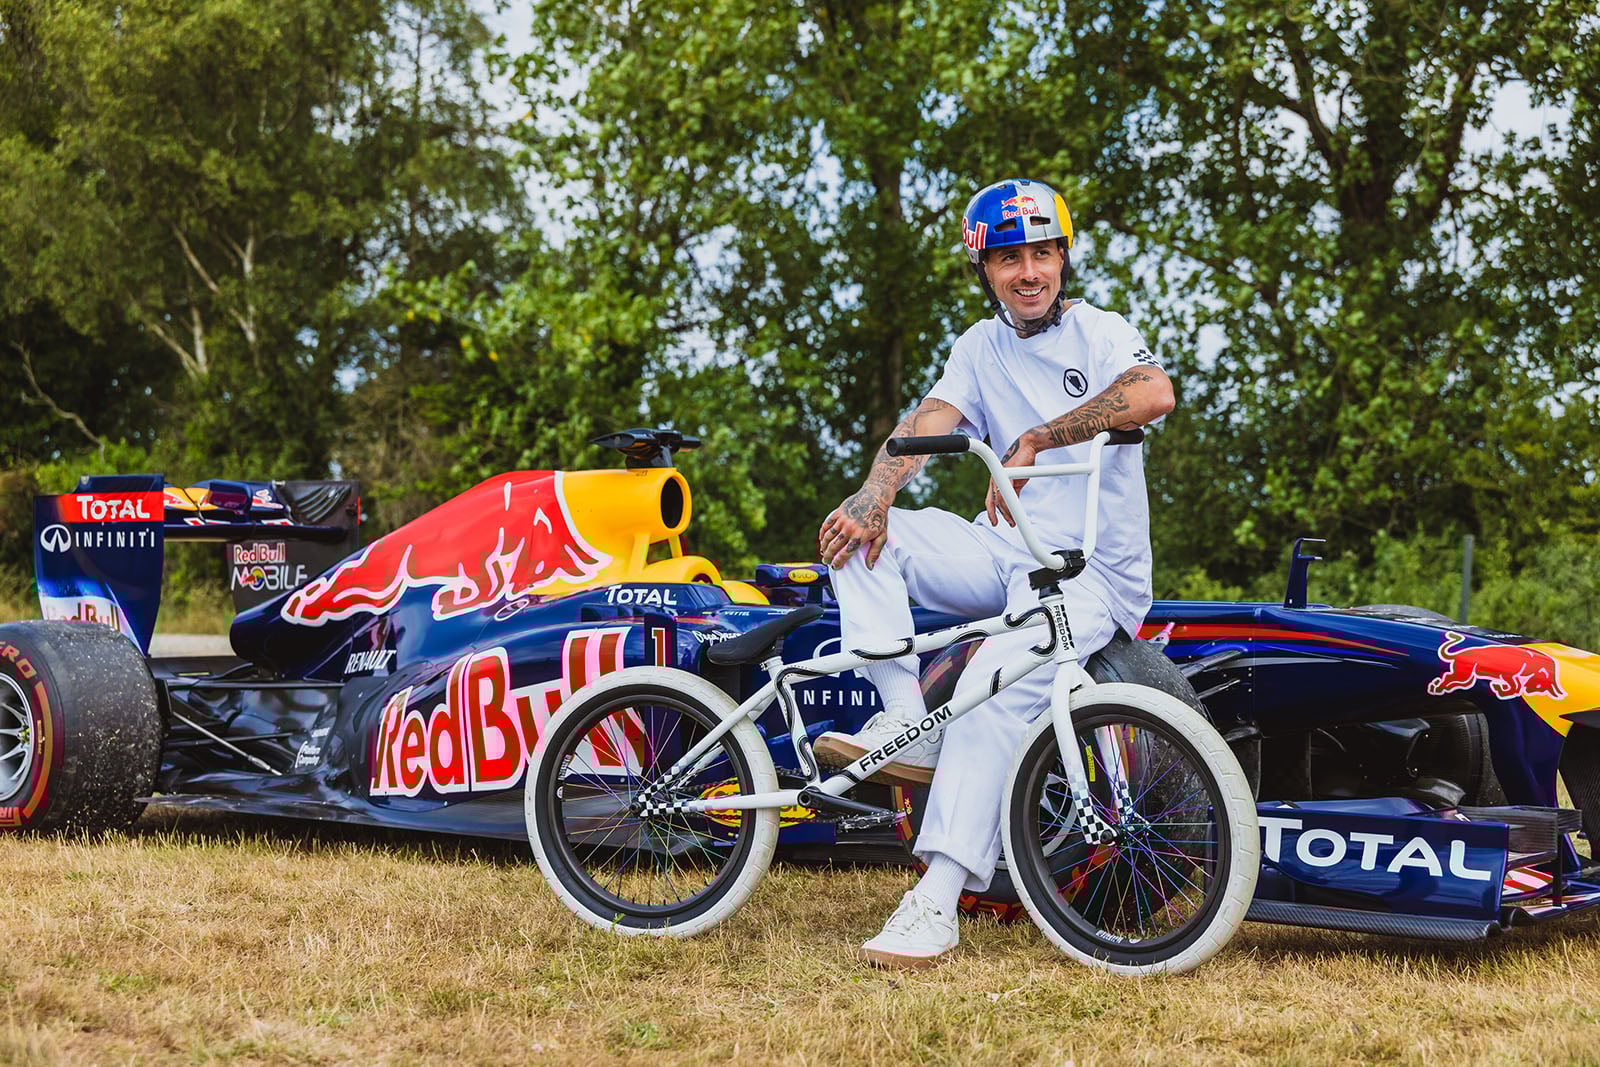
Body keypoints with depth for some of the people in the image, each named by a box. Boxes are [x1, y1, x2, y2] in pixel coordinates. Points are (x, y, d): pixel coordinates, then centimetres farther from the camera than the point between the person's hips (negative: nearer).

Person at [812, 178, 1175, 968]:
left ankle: (938, 901, -34)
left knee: (994, 684, -32)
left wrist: (1034, 441, -26)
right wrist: (874, 499, -25)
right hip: (1006, 555, 6)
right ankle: (906, 727, -20)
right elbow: (924, 426, -5)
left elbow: (1153, 395, -27)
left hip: (1093, 575, -6)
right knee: (858, 535, -13)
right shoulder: (982, 346, 12)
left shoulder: (1100, 333, -3)